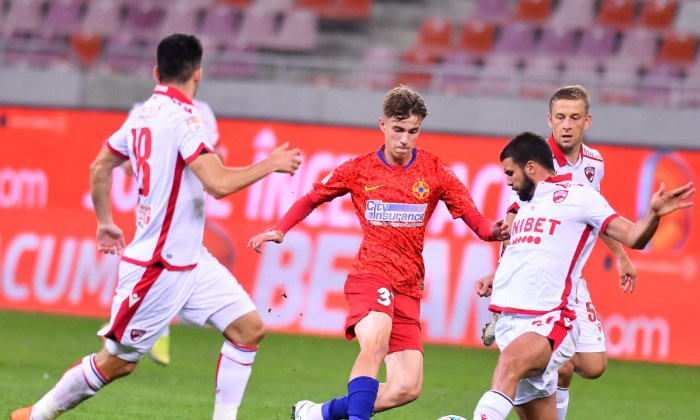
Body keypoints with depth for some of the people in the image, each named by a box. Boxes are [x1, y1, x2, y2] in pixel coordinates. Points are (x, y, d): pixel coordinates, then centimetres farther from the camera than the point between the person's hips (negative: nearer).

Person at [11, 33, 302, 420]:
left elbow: (99, 168, 20)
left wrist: (104, 222, 32)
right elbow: (219, 184, -27)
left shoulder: (143, 115, 8)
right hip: (158, 267, -9)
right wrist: (271, 164, -15)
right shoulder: (181, 118, -19)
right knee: (116, 362, 2)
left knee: (248, 328, 1)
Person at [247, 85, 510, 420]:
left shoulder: (434, 172, 6)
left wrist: (492, 231, -20)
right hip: (370, 275, -3)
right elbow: (311, 199, 17)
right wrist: (280, 230, 3)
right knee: (376, 344, -35)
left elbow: (472, 216, 2)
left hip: (408, 288, 3)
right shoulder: (359, 170, 4)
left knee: (408, 388, -4)